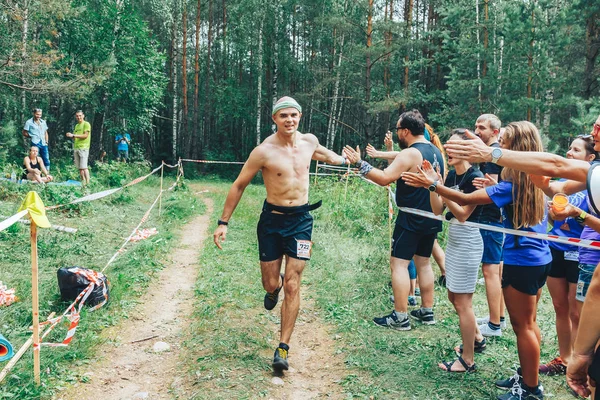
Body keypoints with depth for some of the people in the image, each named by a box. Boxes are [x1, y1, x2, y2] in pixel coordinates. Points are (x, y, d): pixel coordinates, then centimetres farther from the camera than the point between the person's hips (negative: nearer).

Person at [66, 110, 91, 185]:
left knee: (84, 167, -12)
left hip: (83, 148, -7)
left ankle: (88, 182, -12)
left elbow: (85, 135, -11)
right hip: (76, 148, 7)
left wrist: (73, 135, -12)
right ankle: (83, 182, 8)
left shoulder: (86, 124, -1)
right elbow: (75, 137, 22)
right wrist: (70, 136, 1)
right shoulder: (77, 125, 21)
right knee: (79, 167, 4)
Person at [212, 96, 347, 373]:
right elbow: (239, 186, -5)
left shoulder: (309, 141, 1)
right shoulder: (264, 151, -13)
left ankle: (283, 348, 7)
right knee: (271, 284, 6)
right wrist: (223, 222, -6)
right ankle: (273, 288, 46)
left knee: (292, 286, -2)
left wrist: (345, 159, 42)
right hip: (272, 219, -2)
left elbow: (322, 153, 28)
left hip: (301, 219, 2)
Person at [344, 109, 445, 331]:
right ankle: (427, 311, 22)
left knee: (399, 263, -3)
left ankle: (400, 318, -2)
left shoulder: (409, 154, -17)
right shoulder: (437, 152, 11)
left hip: (411, 219, -9)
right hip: (431, 219, 9)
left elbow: (384, 178, -25)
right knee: (423, 262, 17)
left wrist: (360, 163, -18)